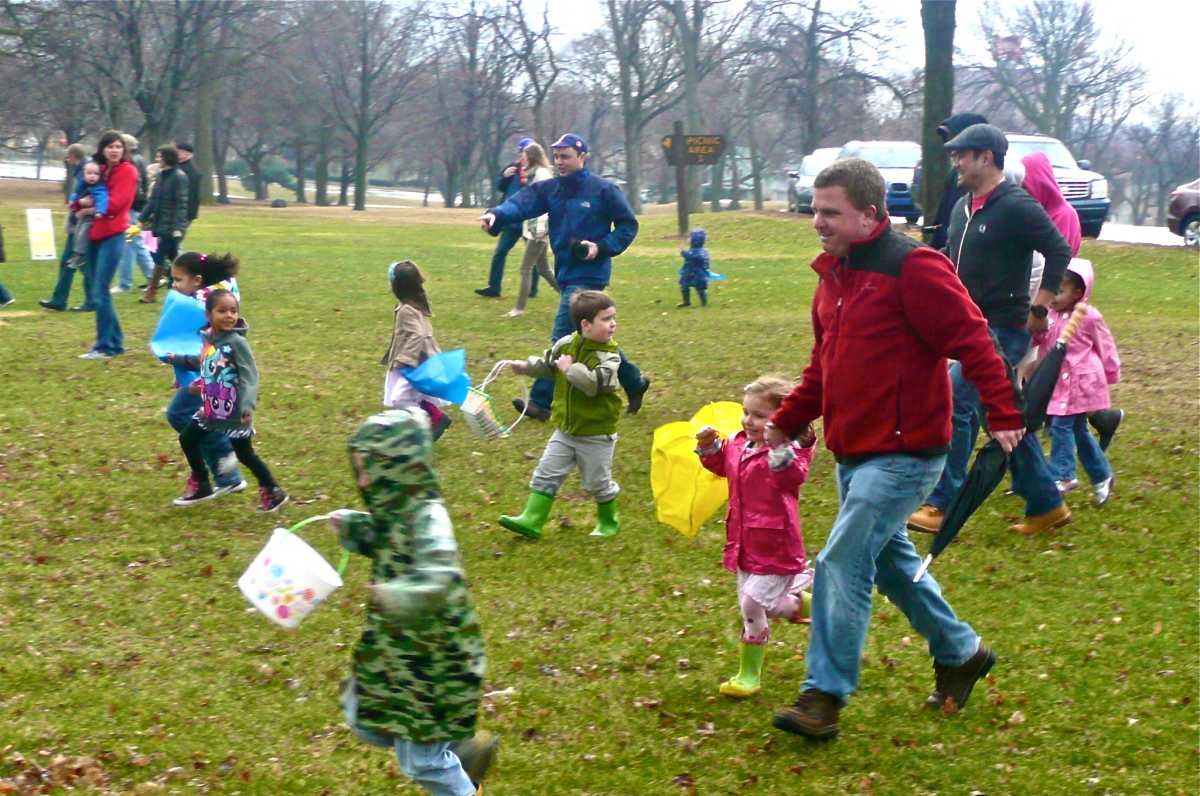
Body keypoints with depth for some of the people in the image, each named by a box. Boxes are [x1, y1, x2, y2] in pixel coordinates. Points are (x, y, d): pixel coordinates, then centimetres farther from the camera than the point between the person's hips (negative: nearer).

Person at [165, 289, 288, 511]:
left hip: (234, 413, -8)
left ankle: (273, 492, 18)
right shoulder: (209, 339, 2)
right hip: (211, 409, 8)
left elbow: (250, 377, -24)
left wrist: (248, 406, -36)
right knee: (187, 439, 17)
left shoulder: (237, 342, -20)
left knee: (245, 454, 1)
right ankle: (201, 486, 33)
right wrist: (178, 359, 30)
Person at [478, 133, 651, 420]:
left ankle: (541, 402, -8)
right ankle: (634, 382, 32)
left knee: (563, 338, -10)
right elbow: (522, 203, -11)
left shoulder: (603, 190, -7)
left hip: (588, 274, -7)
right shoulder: (549, 189, 7)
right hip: (566, 273, 7)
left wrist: (602, 247, -15)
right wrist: (497, 215, -31)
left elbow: (628, 225, -2)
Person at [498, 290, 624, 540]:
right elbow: (548, 364, 17)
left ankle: (608, 521, 31)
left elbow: (595, 383, -34)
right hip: (565, 429, 4)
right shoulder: (566, 344, -4)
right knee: (546, 474, 3)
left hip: (596, 433, -4)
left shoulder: (608, 355, -17)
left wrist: (570, 368, -28)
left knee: (598, 482, 9)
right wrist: (526, 366, 4)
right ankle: (531, 520, 7)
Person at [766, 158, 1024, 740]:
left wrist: (1003, 415, -22)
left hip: (903, 454, -9)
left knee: (842, 565, -12)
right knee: (889, 561, 20)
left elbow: (972, 340, -18)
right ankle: (960, 654, 38)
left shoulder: (913, 269, -16)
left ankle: (824, 696, -5)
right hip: (854, 451, 9)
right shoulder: (834, 275, 11)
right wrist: (784, 423, 13)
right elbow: (824, 365, 19)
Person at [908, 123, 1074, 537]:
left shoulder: (1016, 207, -14)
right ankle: (1046, 505, 23)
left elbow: (1059, 251, -15)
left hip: (1004, 330, -9)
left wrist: (1039, 309, -14)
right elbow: (950, 256, 25)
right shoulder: (963, 208, 13)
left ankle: (942, 505, -11)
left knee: (954, 403, -16)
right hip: (973, 327, 9)